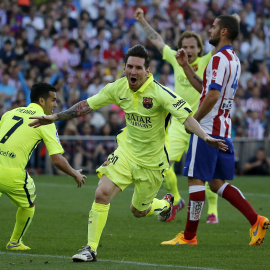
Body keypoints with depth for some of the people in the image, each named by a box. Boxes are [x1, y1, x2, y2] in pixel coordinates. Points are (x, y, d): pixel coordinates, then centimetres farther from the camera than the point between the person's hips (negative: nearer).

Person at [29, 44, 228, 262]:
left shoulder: (160, 93, -23)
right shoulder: (118, 88, -8)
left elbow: (186, 116, -30)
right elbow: (87, 105, 2)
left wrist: (205, 136, -47)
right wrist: (54, 117, 1)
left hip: (152, 161, -3)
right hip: (127, 151, 3)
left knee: (138, 211, 12)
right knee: (102, 194, -17)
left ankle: (164, 204, 48)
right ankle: (91, 249, -6)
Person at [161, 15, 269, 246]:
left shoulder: (220, 59, -14)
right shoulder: (233, 60, 18)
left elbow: (212, 95, -22)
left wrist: (193, 120, -13)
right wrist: (186, 66, 20)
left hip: (208, 128, -10)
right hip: (224, 130, 10)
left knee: (196, 179, -3)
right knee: (218, 183, 12)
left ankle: (189, 236, 1)